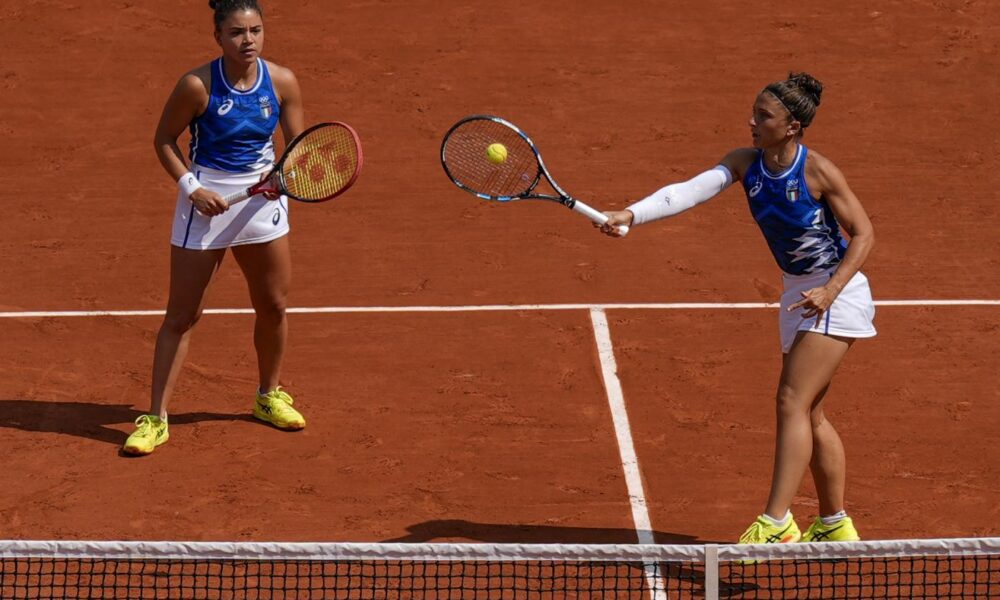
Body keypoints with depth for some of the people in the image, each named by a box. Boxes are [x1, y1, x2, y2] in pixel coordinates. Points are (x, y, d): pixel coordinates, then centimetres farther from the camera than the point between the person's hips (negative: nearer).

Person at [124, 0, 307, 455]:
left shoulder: (282, 82, -7)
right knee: (181, 315, -2)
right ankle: (156, 418, 4)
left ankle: (268, 397, 36)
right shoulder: (197, 86, -17)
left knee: (273, 306, 13)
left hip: (262, 199, 4)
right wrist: (191, 187, -16)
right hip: (206, 202, -4)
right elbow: (164, 140, -5)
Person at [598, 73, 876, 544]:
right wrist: (631, 215, -35)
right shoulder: (745, 164, -4)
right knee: (808, 415, 12)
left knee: (793, 402, -16)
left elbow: (863, 233, -12)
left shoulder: (818, 172, -20)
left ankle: (776, 522, -18)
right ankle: (835, 525, 24)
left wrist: (830, 290, -24)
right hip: (798, 292, 7)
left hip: (837, 292, -7)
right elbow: (690, 191, -19)